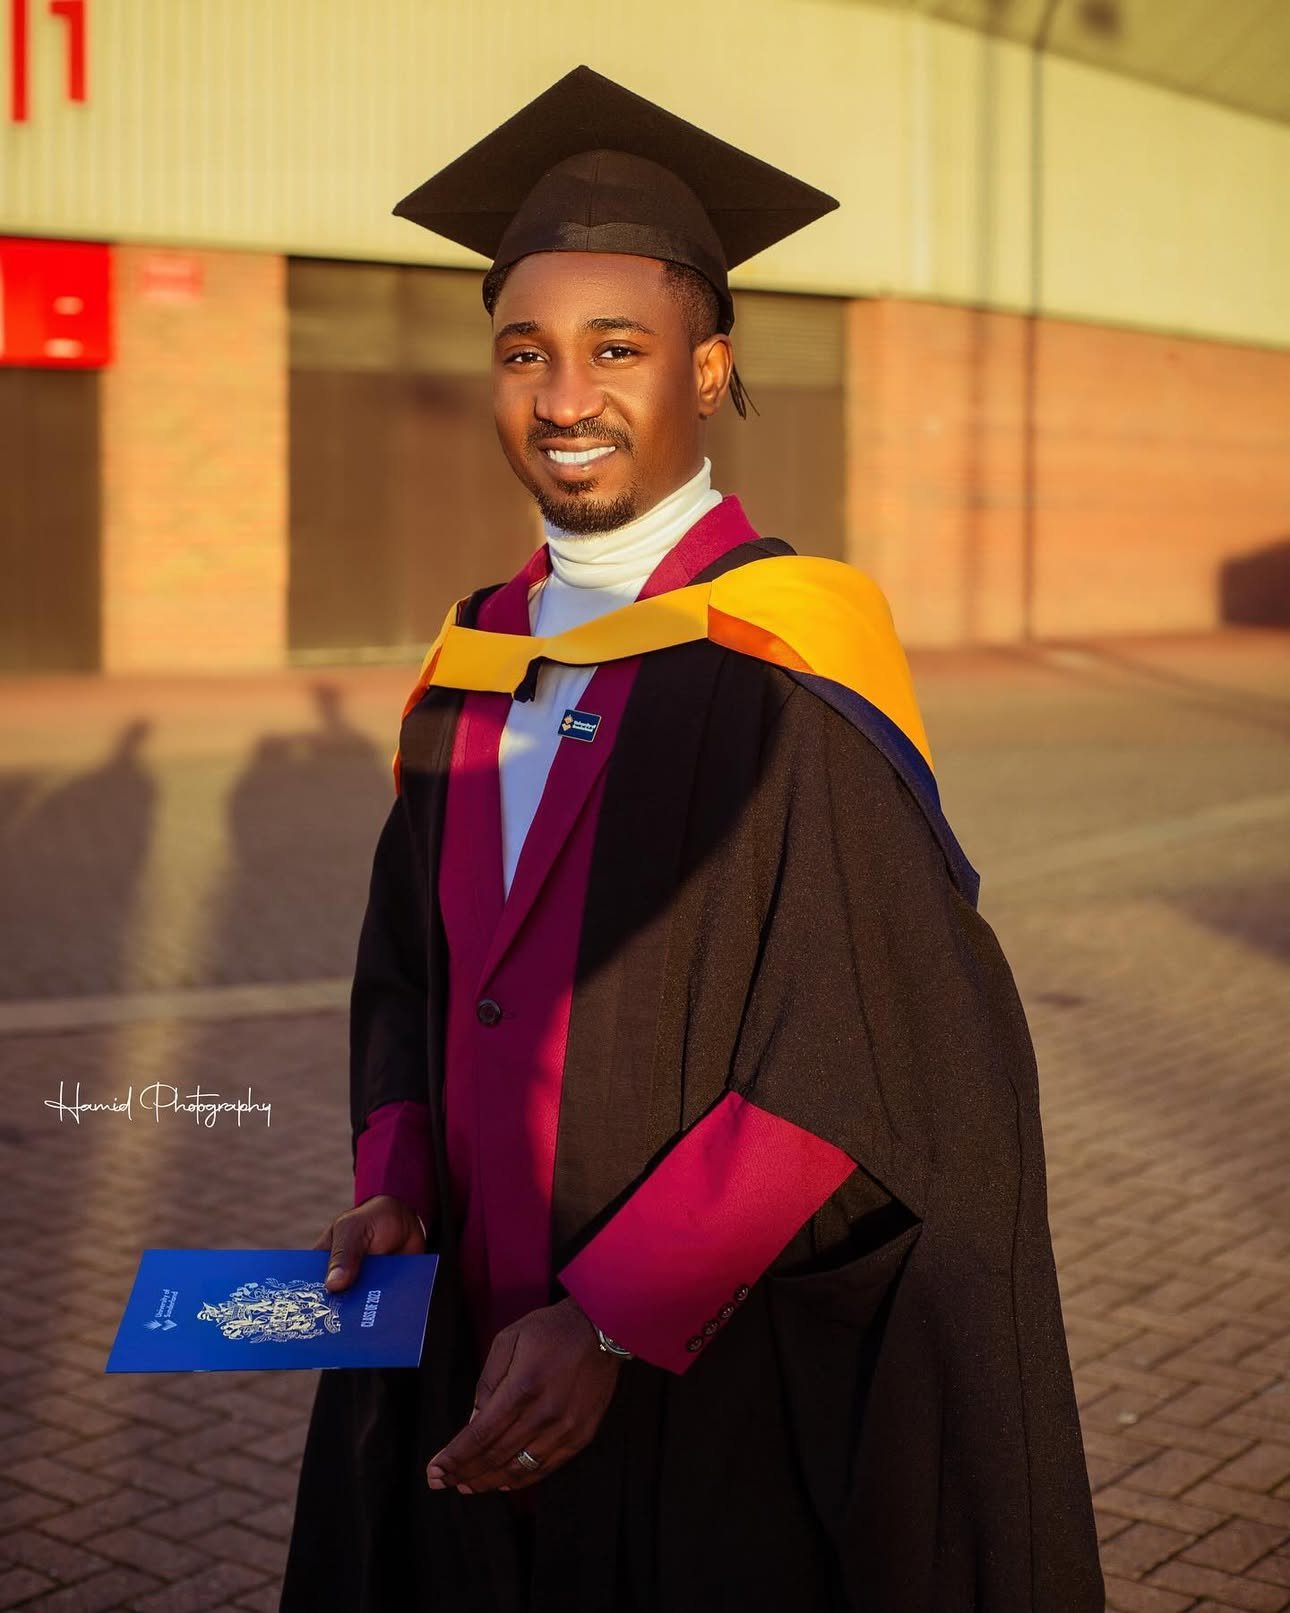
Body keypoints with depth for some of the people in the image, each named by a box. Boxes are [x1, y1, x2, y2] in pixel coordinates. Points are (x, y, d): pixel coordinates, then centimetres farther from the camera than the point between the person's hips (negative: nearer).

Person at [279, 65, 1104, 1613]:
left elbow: (862, 1057, -19)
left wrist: (615, 1321, -21)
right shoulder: (478, 658, 6)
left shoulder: (788, 658, -14)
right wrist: (395, 1187, -4)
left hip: (728, 1383, -5)